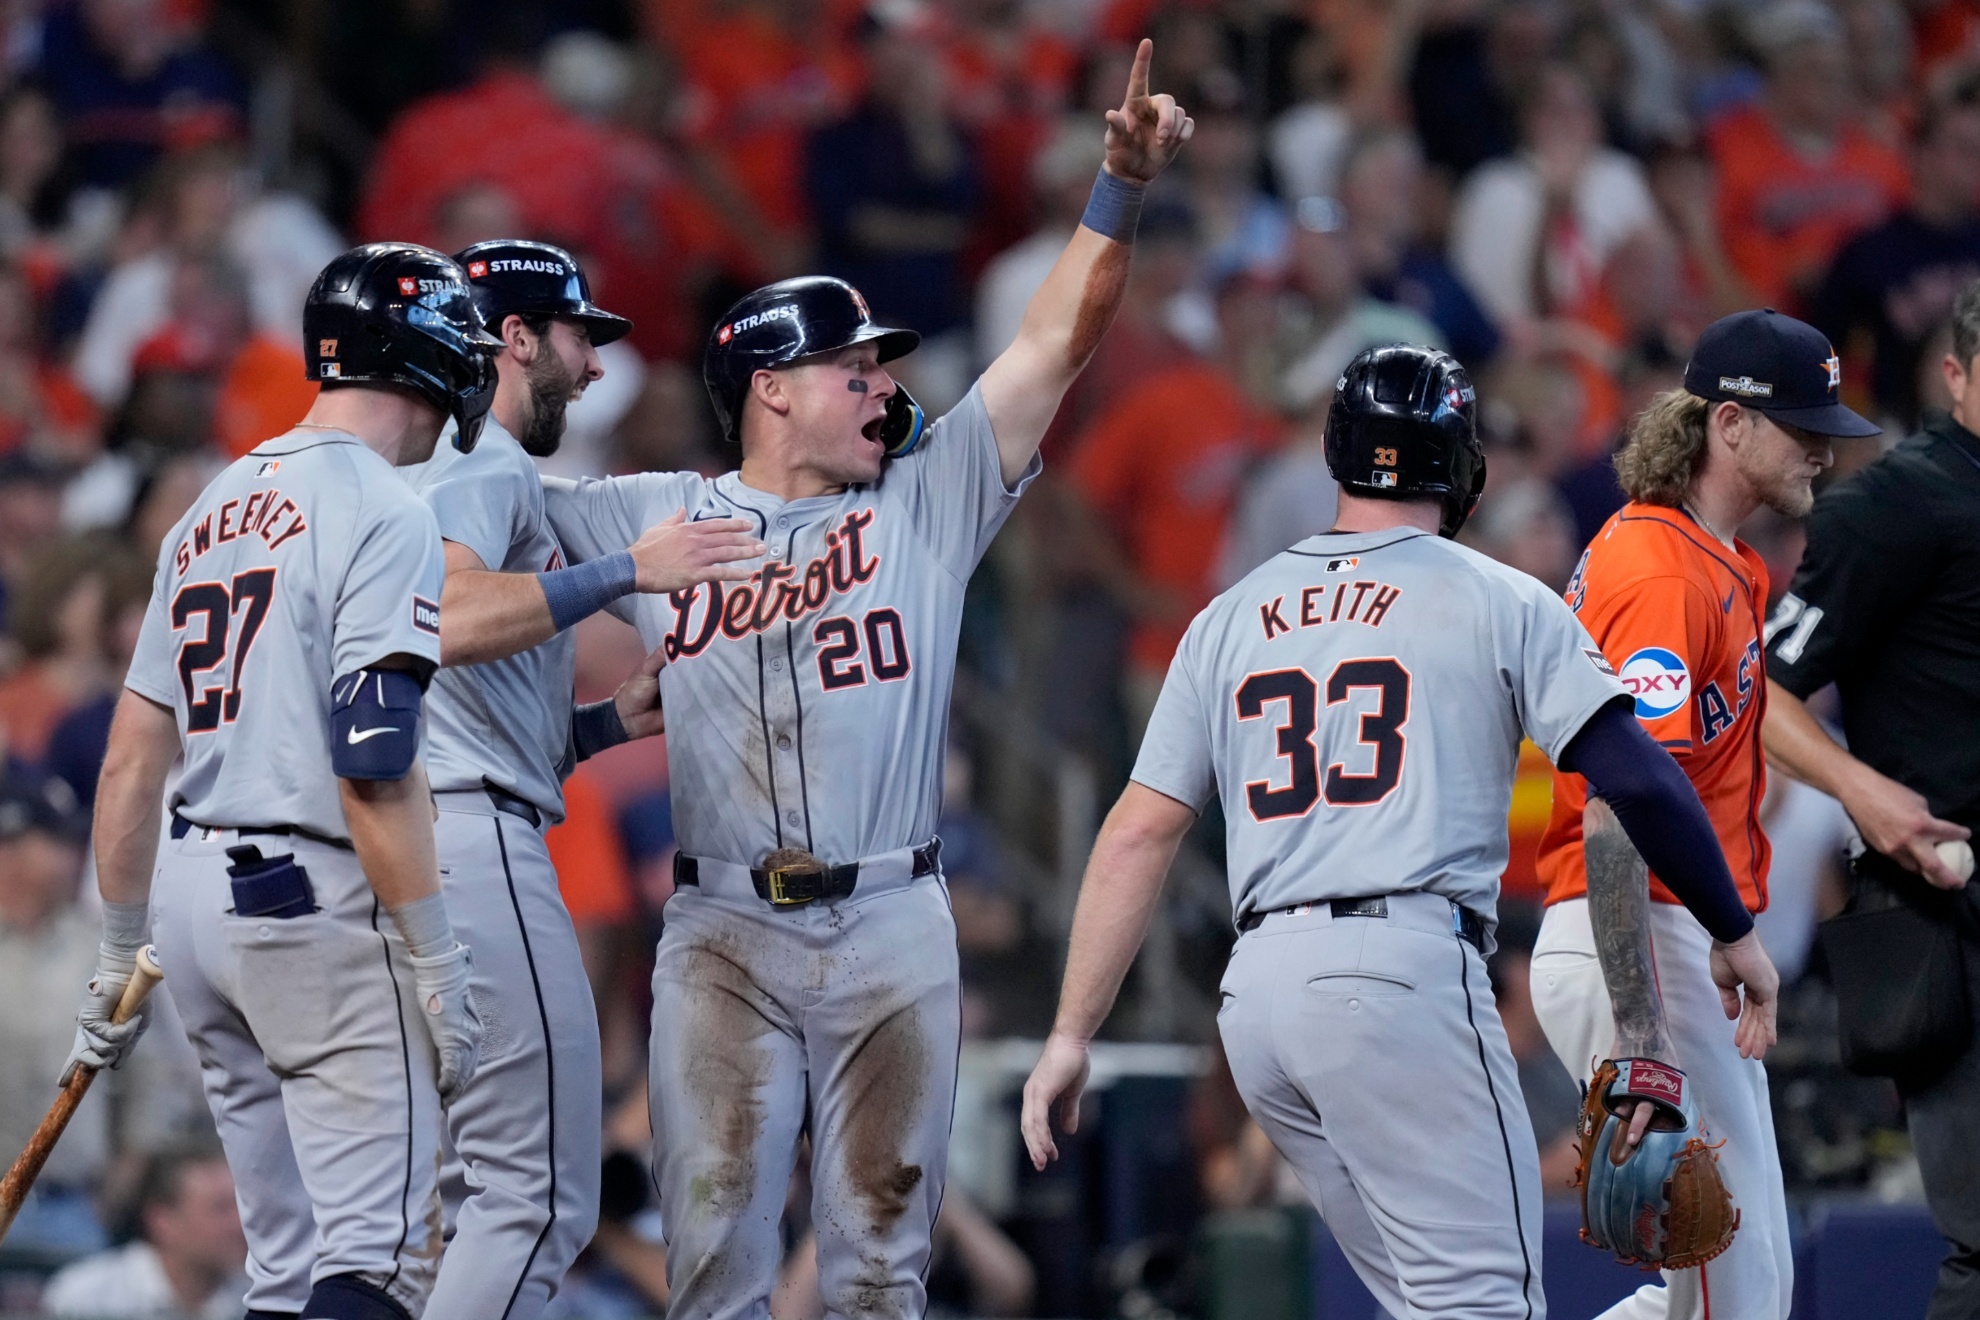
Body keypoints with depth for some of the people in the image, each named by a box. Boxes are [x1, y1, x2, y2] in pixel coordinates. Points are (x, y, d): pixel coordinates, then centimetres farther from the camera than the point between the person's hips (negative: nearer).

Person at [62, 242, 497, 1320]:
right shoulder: (383, 514, -9)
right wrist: (438, 970, -15)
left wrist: (116, 963, 21)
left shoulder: (213, 511, 16)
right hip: (317, 905, -8)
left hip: (191, 893, 8)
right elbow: (372, 768, -18)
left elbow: (132, 760, 16)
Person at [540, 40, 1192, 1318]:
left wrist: (1123, 188, -7)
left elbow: (1059, 342, 4)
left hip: (893, 933, 1)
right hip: (724, 935, -1)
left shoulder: (927, 503, 10)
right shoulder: (659, 520, 10)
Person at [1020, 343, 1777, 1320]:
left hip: (1257, 991, 6)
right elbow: (1636, 780, -3)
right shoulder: (1498, 601, 4)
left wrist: (1071, 1037, 14)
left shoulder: (1231, 618, 17)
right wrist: (1736, 935, 8)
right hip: (1405, 978, -6)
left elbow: (1136, 839, 13)